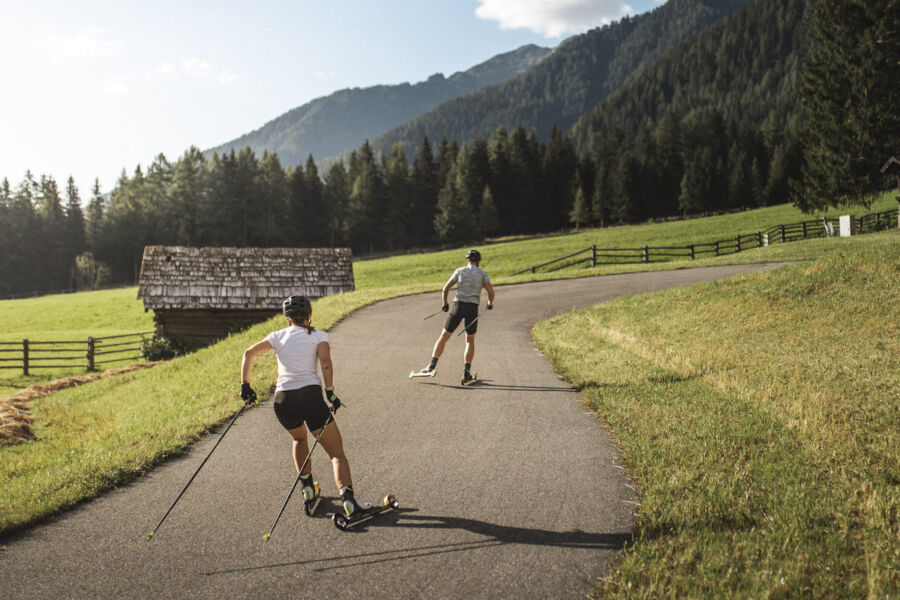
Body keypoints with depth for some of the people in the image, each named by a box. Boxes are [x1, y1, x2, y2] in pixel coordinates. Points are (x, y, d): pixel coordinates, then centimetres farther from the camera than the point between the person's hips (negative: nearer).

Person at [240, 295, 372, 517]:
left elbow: (249, 353, 10)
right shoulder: (318, 335, 13)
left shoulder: (278, 336, 20)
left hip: (283, 399, 3)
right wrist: (330, 391, -10)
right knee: (336, 451, 0)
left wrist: (245, 385, 15)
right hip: (311, 394, -3)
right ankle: (347, 495, -21)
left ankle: (306, 486, 27)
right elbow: (325, 361, -6)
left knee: (299, 438, 34)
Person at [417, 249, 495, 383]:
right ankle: (467, 370, 6)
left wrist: (444, 304, 20)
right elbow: (491, 291, -4)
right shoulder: (482, 274, 8)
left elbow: (445, 289, 5)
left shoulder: (459, 271, 9)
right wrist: (490, 303, 15)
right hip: (473, 308, 0)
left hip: (458, 306, 0)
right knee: (470, 340, 16)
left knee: (444, 336, 9)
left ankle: (432, 365, 1)